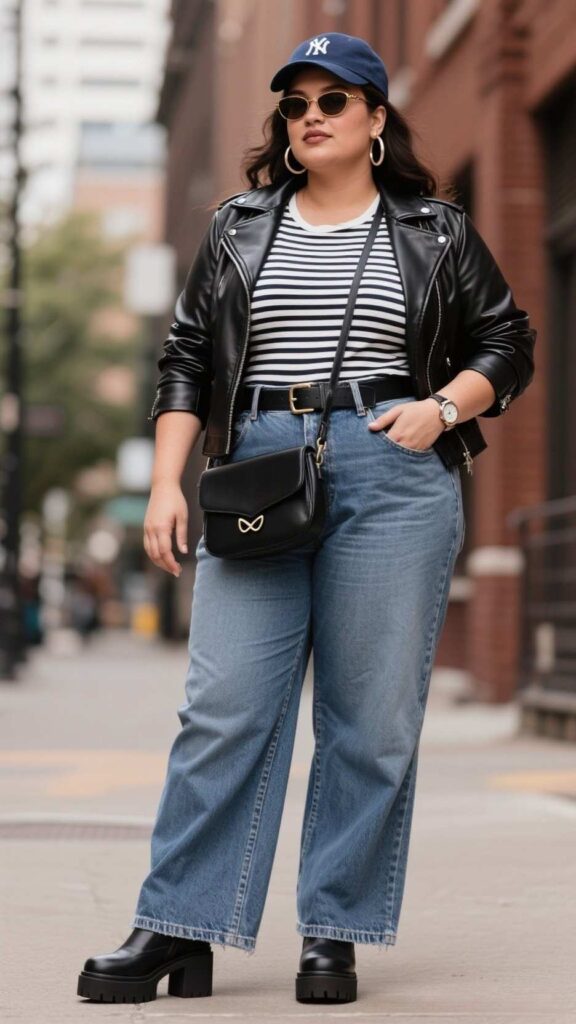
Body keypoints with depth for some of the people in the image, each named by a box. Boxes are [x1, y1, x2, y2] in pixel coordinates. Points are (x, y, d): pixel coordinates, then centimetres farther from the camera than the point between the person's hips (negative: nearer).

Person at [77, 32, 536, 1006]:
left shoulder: (436, 231, 12)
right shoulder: (240, 228, 16)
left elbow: (508, 343, 15)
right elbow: (186, 357, 14)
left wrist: (441, 408, -4)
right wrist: (166, 482, 3)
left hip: (394, 478, -1)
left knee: (372, 717, -2)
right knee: (224, 706, -6)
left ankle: (334, 935, 8)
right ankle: (177, 931, -2)